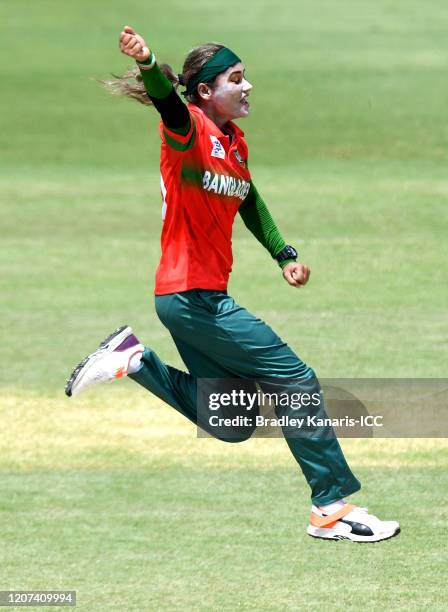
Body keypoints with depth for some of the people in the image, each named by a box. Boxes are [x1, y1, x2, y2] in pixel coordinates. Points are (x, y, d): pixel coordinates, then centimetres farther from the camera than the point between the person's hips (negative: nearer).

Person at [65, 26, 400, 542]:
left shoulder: (235, 140, 13)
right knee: (296, 380, -7)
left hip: (204, 297, 9)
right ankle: (332, 508, -2)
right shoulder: (190, 128, -12)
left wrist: (283, 255, 15)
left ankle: (132, 360, 18)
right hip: (192, 296, -9)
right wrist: (147, 65, -56)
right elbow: (170, 105, -35)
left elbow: (249, 201, 26)